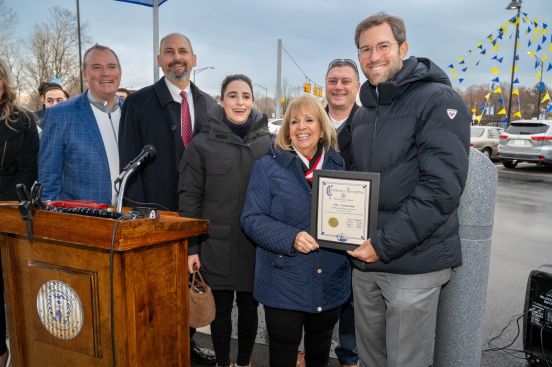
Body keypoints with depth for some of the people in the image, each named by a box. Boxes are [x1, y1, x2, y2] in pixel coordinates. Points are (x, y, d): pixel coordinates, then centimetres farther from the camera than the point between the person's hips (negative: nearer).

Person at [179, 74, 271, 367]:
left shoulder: (267, 142, 1)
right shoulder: (202, 144, -5)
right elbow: (189, 198, -4)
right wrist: (190, 246, -7)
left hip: (256, 244, 2)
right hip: (217, 244, -1)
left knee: (249, 306, 15)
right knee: (221, 307, 11)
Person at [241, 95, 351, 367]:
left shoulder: (338, 167, 5)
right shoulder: (268, 166, -5)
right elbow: (251, 219, -11)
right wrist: (291, 238, -25)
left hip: (330, 284, 4)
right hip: (284, 285, -3)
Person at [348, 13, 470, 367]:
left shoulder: (438, 101, -11)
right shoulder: (364, 112, 13)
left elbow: (442, 188, -20)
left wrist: (385, 244, -19)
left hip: (414, 265, -6)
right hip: (364, 260, 7)